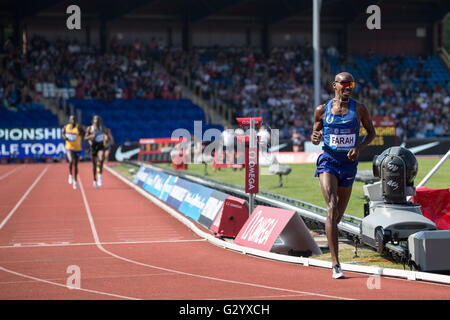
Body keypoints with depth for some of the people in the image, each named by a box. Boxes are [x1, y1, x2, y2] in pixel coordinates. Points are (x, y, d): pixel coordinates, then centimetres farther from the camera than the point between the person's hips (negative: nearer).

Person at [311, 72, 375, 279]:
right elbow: (315, 136, 11)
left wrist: (359, 148, -9)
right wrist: (315, 138, -13)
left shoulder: (359, 109, 0)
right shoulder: (322, 110, 0)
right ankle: (336, 265, -23)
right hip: (328, 162, -2)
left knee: (338, 214, 12)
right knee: (332, 208, -19)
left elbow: (371, 132, 10)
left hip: (349, 164, 2)